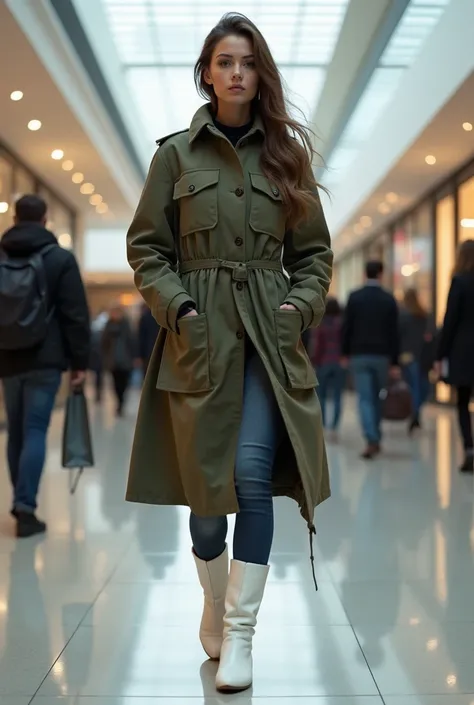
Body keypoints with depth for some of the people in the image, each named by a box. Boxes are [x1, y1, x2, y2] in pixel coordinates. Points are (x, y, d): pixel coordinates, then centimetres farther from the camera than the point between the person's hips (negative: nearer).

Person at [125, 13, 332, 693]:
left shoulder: (286, 156, 9)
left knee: (252, 475, -12)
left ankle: (241, 630, -2)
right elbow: (146, 247, 4)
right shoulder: (176, 154, 5)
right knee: (204, 484, 6)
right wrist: (178, 307, -9)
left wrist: (301, 306, -4)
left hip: (269, 339, 1)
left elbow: (315, 252, 12)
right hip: (199, 339, 0)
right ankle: (215, 605, 30)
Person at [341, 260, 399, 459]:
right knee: (377, 397, 16)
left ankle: (372, 441, -16)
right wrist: (395, 362, 1)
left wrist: (345, 353, 9)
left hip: (359, 355, -1)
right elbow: (393, 333, -2)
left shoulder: (354, 297, -3)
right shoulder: (389, 299, -1)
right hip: (382, 356, 1)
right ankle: (375, 438, 24)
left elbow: (346, 328, -3)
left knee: (365, 399, -3)